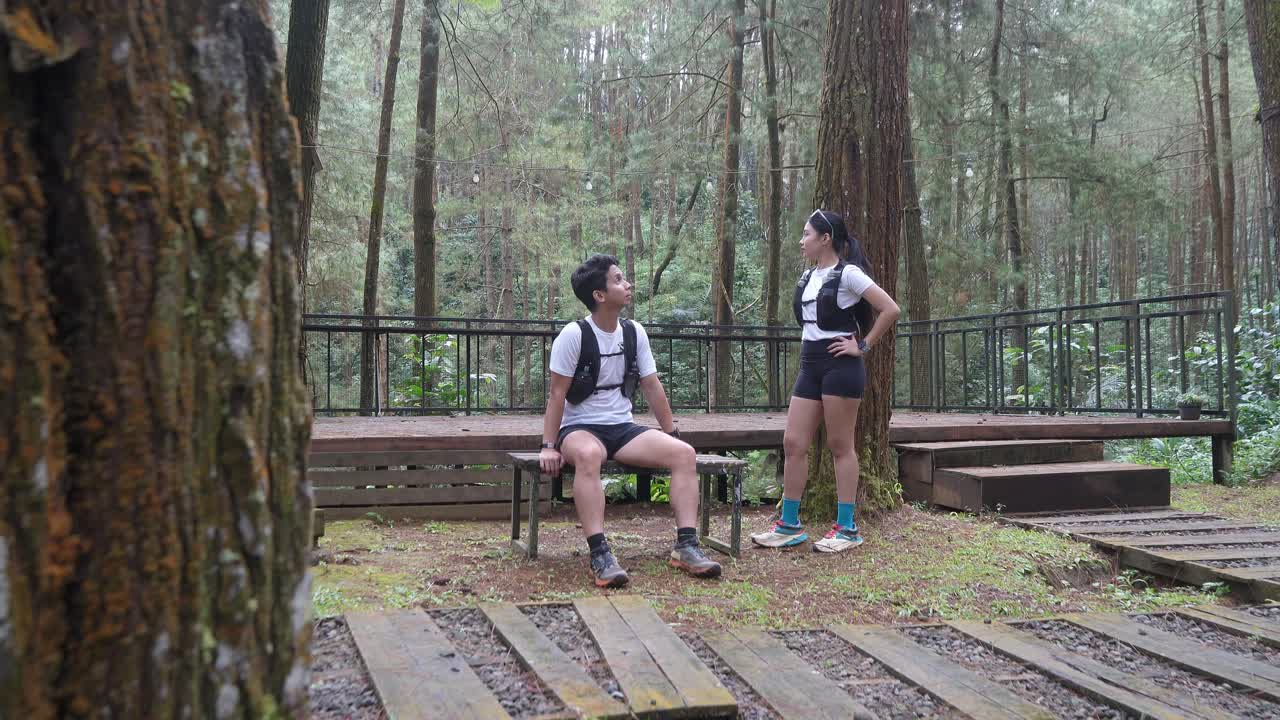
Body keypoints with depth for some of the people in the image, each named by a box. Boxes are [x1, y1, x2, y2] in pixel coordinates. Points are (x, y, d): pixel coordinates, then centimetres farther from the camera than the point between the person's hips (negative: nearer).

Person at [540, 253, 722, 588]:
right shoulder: (574, 335, -11)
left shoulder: (634, 332, 5)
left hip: (623, 428, 5)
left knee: (683, 452, -17)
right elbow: (558, 393, -10)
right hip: (579, 428, -5)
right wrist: (549, 446, -16)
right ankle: (600, 556, -41)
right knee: (589, 455, -41)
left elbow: (651, 386, 11)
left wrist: (673, 433, 9)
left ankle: (686, 547, -18)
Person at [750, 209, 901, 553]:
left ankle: (847, 528, 7)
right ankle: (789, 525, 10)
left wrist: (863, 345, -10)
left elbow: (891, 309, -14)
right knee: (793, 443, 3)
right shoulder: (808, 277, 14)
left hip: (840, 365, -7)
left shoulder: (847, 274, -9)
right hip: (810, 364, 8)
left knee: (840, 446, -2)